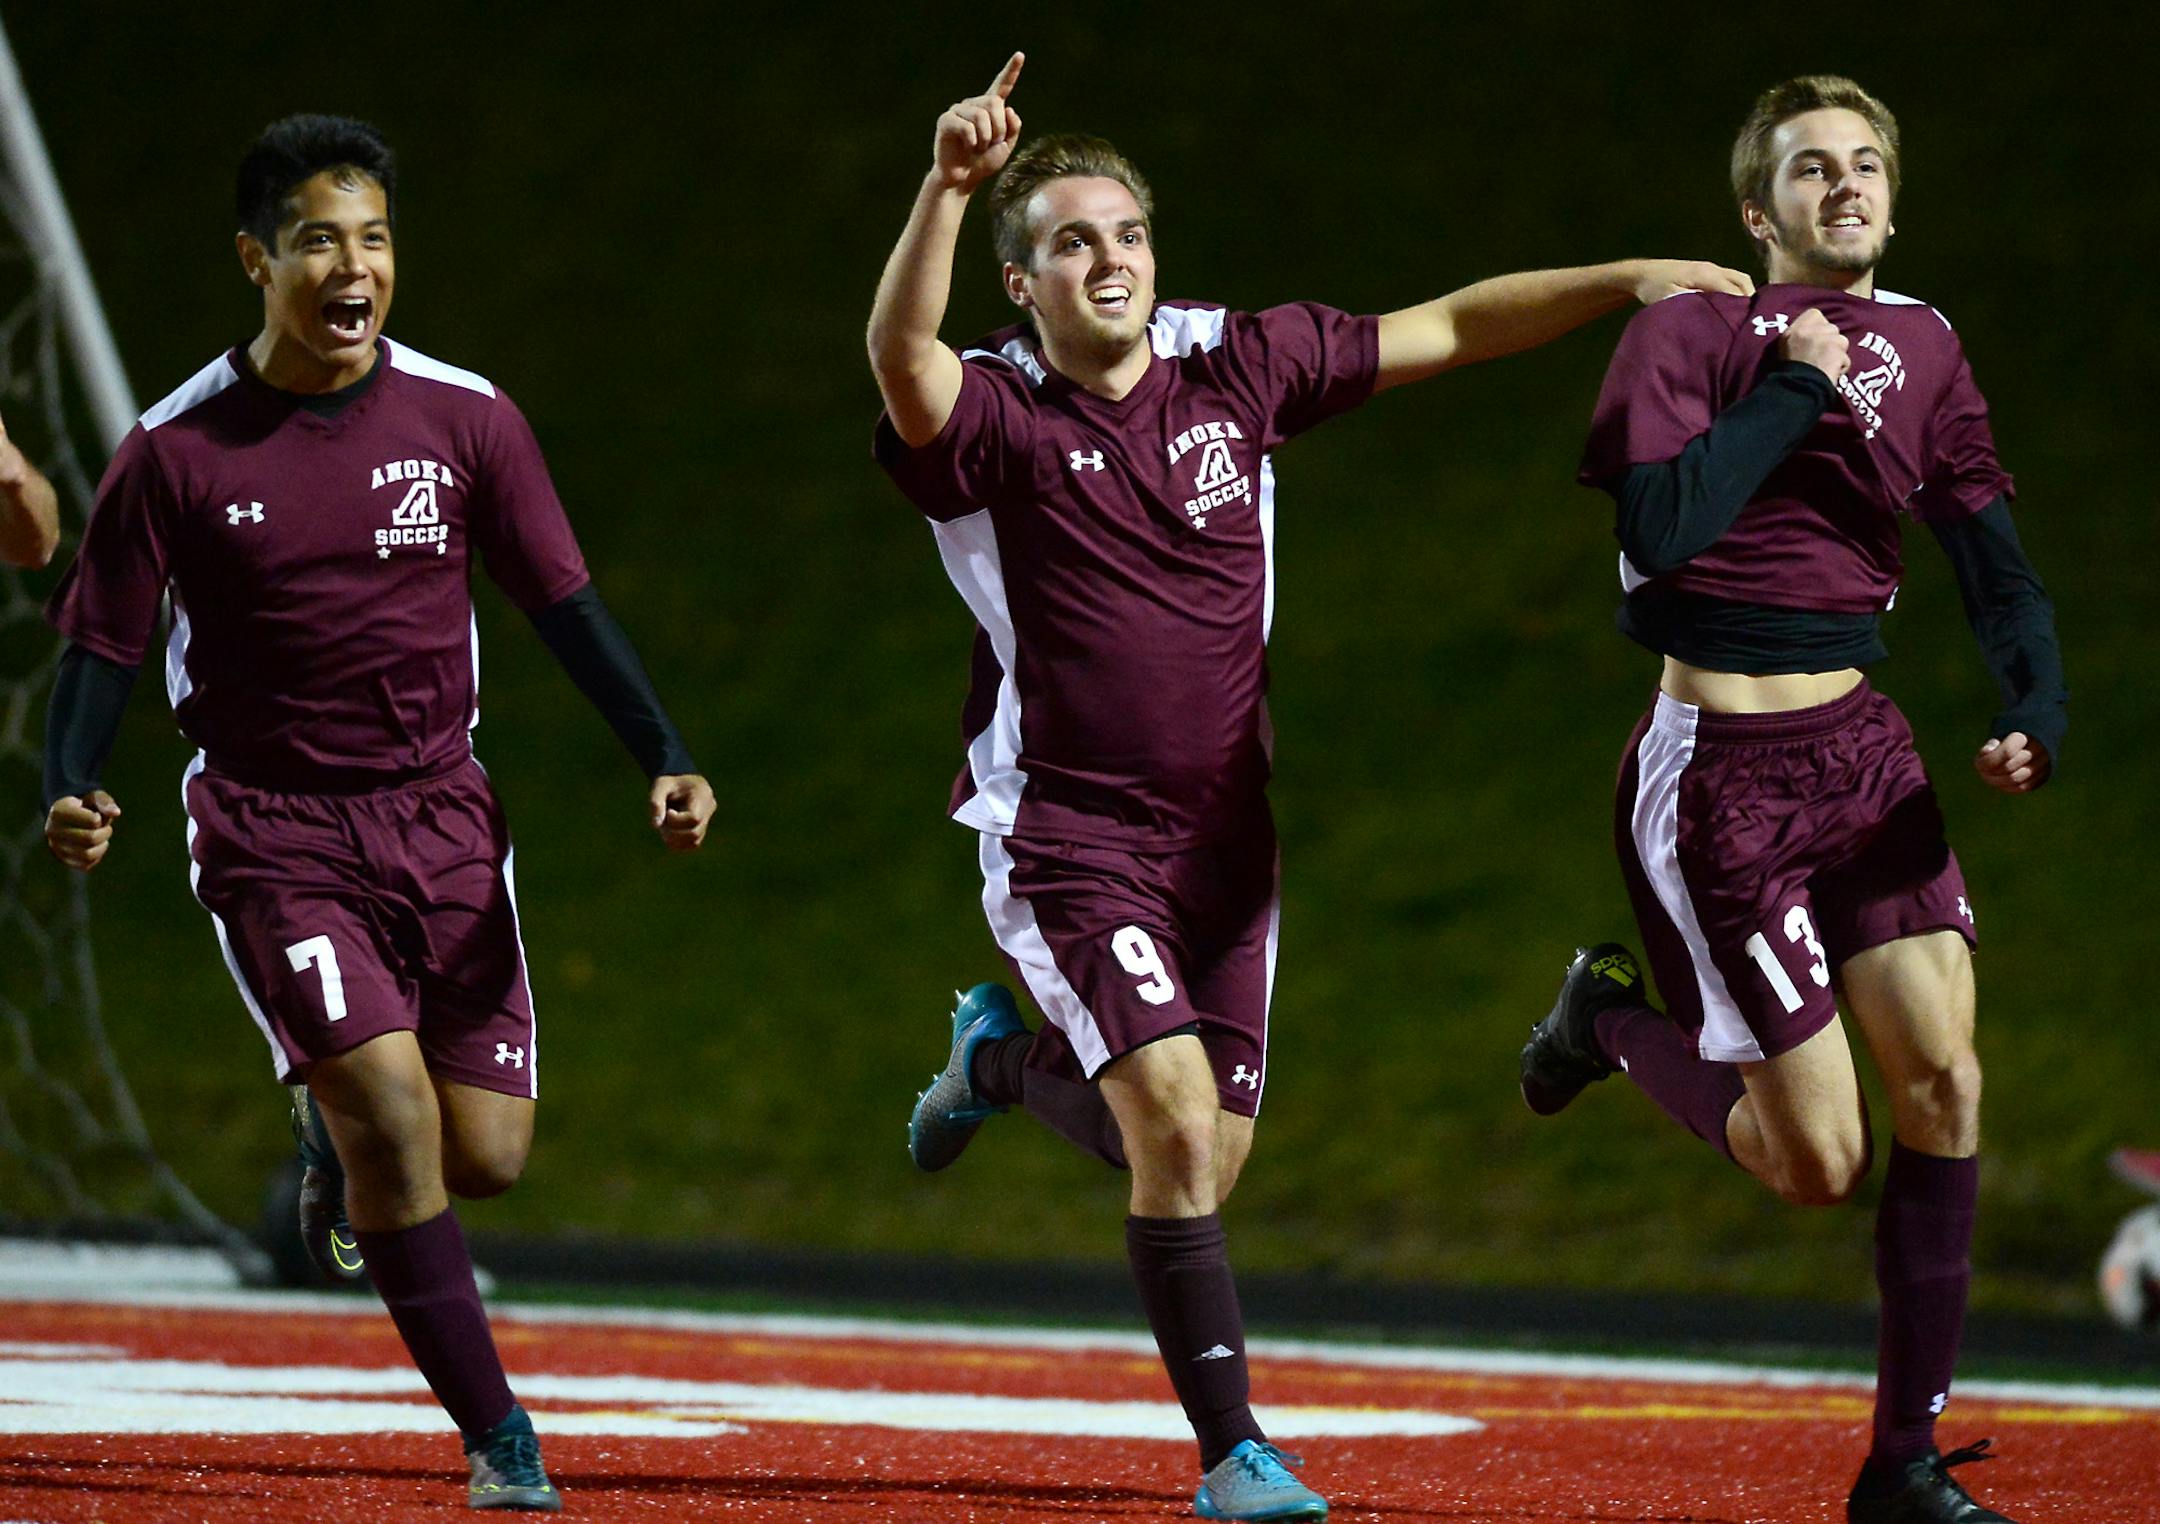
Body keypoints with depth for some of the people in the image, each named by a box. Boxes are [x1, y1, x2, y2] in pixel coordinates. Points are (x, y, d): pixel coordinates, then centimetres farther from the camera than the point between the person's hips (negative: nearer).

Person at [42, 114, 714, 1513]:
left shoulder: (464, 420, -1)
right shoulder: (177, 450, -6)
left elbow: (566, 604, 3)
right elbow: (103, 645, -2)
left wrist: (664, 757, -9)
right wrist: (72, 795, -20)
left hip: (441, 817, 3)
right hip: (271, 833, -3)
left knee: (487, 1156, -1)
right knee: (392, 1115, -19)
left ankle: (348, 1151, 36)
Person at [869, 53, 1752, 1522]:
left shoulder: (1235, 366, 0)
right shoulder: (997, 416, -13)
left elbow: (1448, 329, 8)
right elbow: (902, 357, -36)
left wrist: (1625, 278, 1)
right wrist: (948, 188, -52)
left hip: (1222, 836, 5)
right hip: (1068, 836, -5)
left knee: (1201, 1163, 9)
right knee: (1177, 1119, -20)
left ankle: (1008, 1054, 39)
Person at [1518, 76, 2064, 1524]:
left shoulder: (1919, 346, 10)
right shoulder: (1691, 331, -7)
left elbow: (1991, 551, 9)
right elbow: (1661, 529, -23)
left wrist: (2038, 711, -7)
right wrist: (1796, 386, -17)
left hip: (1862, 750, 6)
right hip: (1718, 773, -5)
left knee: (1946, 1076, -9)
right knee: (1822, 1161, -7)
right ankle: (1616, 1022, 24)